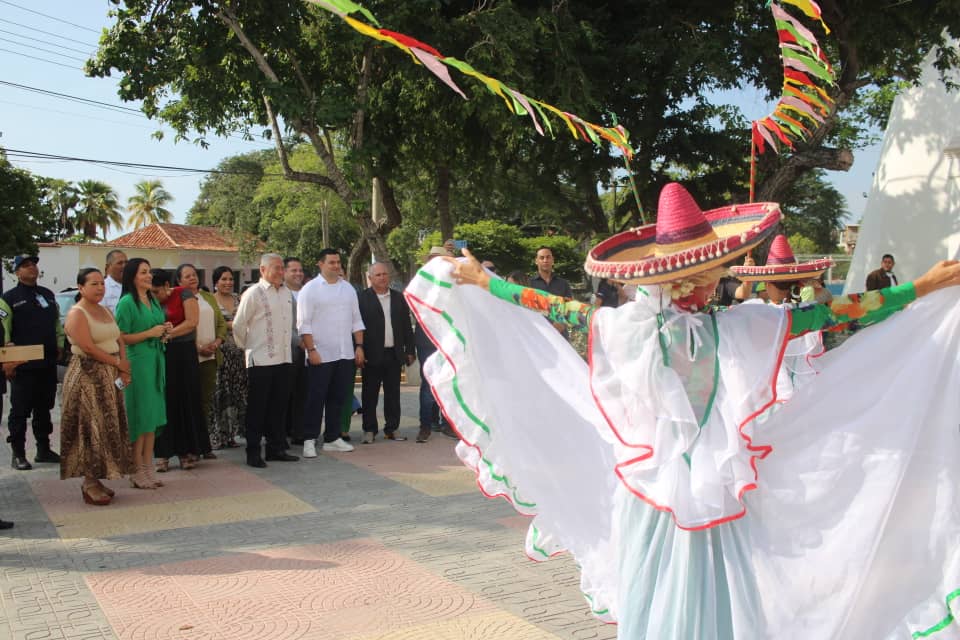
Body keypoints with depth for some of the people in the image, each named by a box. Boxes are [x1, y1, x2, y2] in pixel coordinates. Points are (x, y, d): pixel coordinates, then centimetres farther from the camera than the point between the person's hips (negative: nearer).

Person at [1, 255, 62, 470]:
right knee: (20, 411, 0)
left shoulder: (48, 295, 15)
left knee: (44, 408, 13)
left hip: (48, 364, 6)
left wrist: (59, 347, 14)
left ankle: (43, 449, 22)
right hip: (23, 366, -6)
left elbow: (57, 324, 23)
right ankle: (18, 454, 8)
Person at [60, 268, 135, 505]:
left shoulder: (106, 311, 15)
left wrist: (124, 369, -4)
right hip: (88, 376, -8)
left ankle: (96, 479, 17)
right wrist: (119, 363, -12)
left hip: (110, 378, 8)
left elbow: (119, 341, 11)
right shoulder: (77, 314, -10)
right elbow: (88, 347, -19)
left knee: (107, 428, 9)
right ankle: (89, 483, 3)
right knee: (91, 429, -5)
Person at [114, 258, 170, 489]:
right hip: (137, 363, -8)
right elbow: (121, 338, -14)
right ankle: (137, 471, 6)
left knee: (153, 417, 10)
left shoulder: (153, 301, 14)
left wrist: (165, 331, 6)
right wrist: (150, 333, -15)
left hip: (156, 361, 8)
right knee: (139, 418, -2)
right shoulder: (127, 302, -9)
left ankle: (148, 468, 18)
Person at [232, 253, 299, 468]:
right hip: (260, 360, -6)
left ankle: (276, 448, 23)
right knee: (257, 408, 1)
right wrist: (246, 348, 5)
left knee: (279, 406, 12)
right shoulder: (253, 294, -8)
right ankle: (253, 453, 9)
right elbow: (238, 325, -4)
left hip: (283, 359, 6)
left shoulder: (286, 293, 11)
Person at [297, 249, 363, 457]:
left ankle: (332, 438, 19)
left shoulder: (348, 288, 12)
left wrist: (359, 346, 7)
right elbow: (304, 324, -7)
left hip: (345, 354, 5)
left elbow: (356, 320, 15)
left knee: (338, 398, 10)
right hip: (320, 354, -5)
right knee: (316, 399, -1)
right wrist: (311, 350, -14)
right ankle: (309, 440, 6)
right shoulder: (310, 289, -3)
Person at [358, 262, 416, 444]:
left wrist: (410, 350, 9)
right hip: (372, 355, -4)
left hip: (394, 354, 4)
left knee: (393, 394, 10)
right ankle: (369, 430, 14)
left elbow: (407, 326, 13)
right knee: (370, 394, 4)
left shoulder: (399, 298, 11)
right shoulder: (362, 298, -3)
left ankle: (392, 428, 19)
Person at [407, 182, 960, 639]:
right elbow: (826, 314, -8)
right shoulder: (738, 329, -14)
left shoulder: (624, 325, -9)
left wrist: (480, 280, 15)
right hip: (715, 493, -2)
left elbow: (550, 306, 1)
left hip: (647, 493, 2)